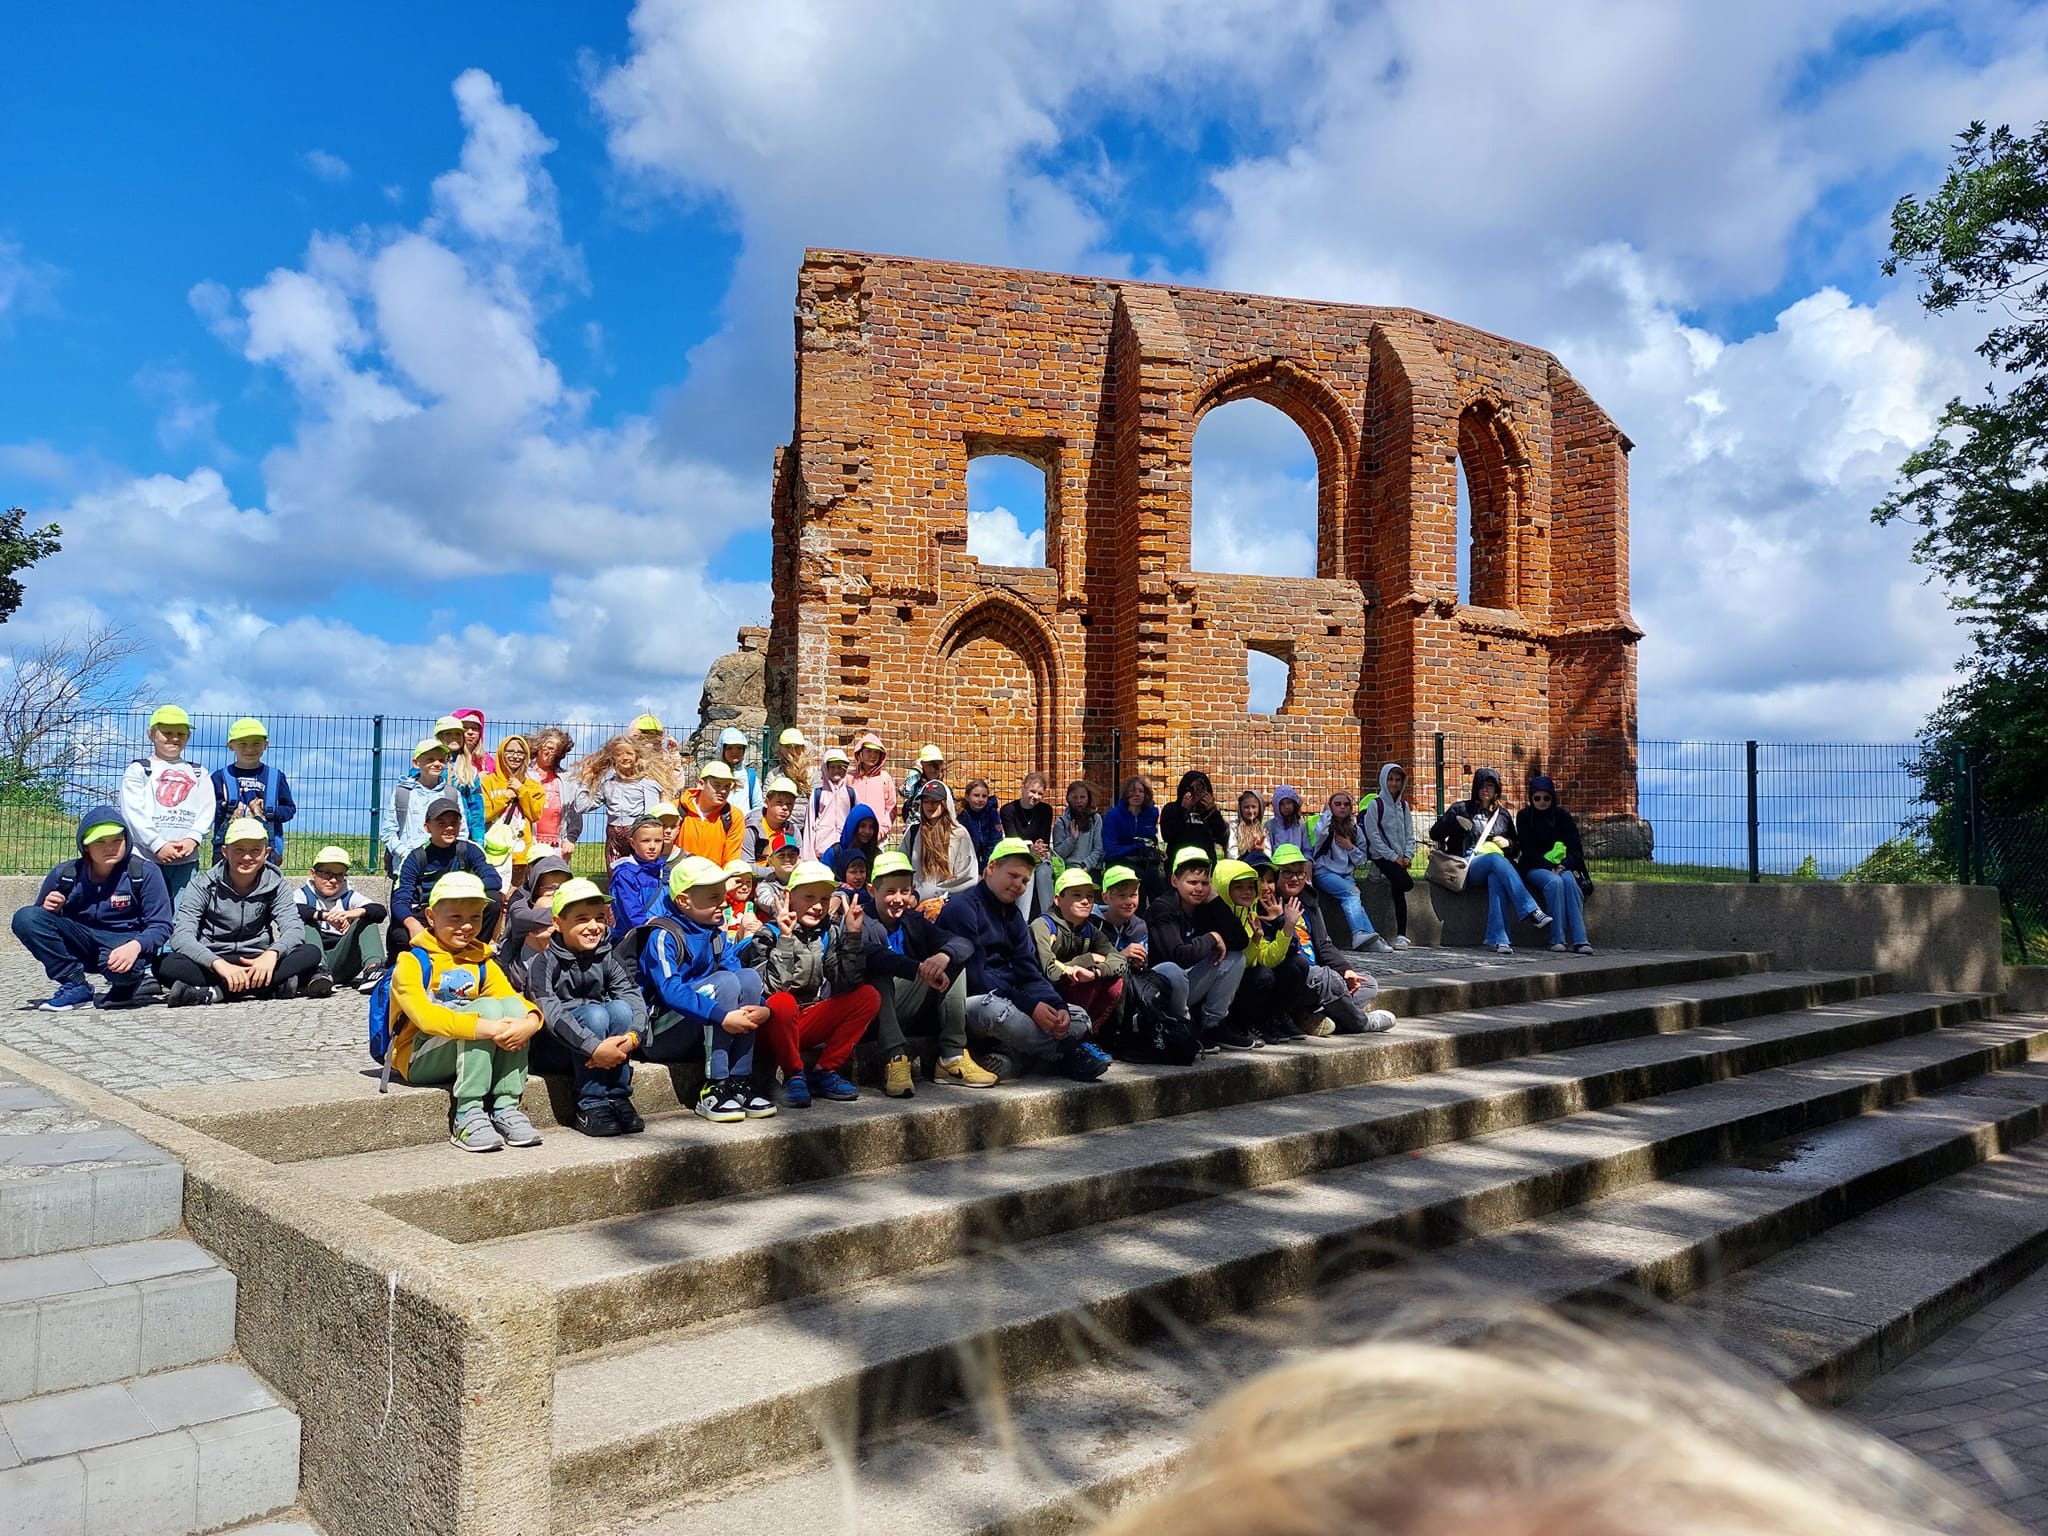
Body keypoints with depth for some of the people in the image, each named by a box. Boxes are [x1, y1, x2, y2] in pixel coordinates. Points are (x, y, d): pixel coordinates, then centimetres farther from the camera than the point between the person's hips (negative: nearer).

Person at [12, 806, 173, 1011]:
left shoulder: (145, 872, -9)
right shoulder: (64, 874, -1)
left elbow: (160, 925, -13)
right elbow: (36, 923, 8)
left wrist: (135, 946, -33)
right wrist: (49, 910, -16)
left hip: (123, 941, -4)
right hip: (80, 945, 4)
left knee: (121, 967, -39)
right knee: (26, 917, -18)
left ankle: (127, 984, 2)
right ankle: (76, 987, -10)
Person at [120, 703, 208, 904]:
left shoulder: (198, 773, 20)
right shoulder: (139, 770, 10)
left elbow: (207, 809, 8)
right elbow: (133, 812, -1)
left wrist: (193, 838, -10)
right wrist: (158, 845, -12)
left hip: (187, 859, 2)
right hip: (147, 857, -2)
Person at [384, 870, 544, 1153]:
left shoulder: (482, 963, 11)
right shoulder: (412, 961, -8)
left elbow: (521, 1002, -2)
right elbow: (425, 1016, -26)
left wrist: (530, 1022, -27)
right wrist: (486, 1028, -37)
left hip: (471, 1056, 5)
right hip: (417, 1059, -5)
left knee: (512, 1006, -20)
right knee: (487, 1007, -27)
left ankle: (506, 1108, -23)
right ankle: (468, 1115, -29)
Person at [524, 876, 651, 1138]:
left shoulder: (608, 958, 1)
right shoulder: (544, 963, -12)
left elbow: (636, 1001, -12)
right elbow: (551, 1014, -27)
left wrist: (632, 1037, -34)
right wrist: (595, 1048, -38)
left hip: (604, 1047, 4)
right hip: (551, 1050, -4)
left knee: (620, 1008, -24)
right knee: (594, 1012, -30)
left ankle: (618, 1098, -19)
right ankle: (591, 1106, -25)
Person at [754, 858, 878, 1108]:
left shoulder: (829, 934, 3)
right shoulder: (770, 933, -11)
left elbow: (848, 982, -8)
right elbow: (774, 987, -24)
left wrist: (853, 935, -15)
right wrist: (785, 939, -30)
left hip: (809, 1022, 5)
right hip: (776, 1024, -5)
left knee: (869, 996, -10)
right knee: (783, 1002, -38)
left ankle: (824, 1071, -7)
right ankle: (793, 1076, -15)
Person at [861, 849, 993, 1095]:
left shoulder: (914, 920, 10)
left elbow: (962, 943, -4)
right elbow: (868, 953, -32)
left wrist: (944, 956, -29)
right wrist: (920, 969, -43)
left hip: (908, 1008, 6)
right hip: (871, 1013, -6)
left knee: (955, 961, -5)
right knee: (876, 972, -32)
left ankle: (953, 1057, -15)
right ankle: (895, 1059, -38)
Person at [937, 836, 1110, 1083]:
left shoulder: (1013, 915, 17)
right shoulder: (962, 907, -10)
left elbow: (1029, 973, 8)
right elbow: (974, 977, -19)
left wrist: (1058, 1006, -13)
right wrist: (1030, 1005, -25)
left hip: (1005, 999, 9)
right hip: (969, 1003, -9)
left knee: (1078, 1017, 0)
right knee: (997, 1009, -40)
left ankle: (1006, 1056, -22)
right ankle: (1067, 1054, -17)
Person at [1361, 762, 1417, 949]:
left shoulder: (1403, 805, 15)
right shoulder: (1376, 804, -2)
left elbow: (1410, 834, 15)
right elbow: (1373, 835, -8)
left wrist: (1408, 856, -3)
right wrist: (1393, 857, -12)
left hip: (1400, 857, 5)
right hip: (1381, 856, -5)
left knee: (1399, 891, -14)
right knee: (1406, 883, -25)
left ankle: (1401, 935, -9)